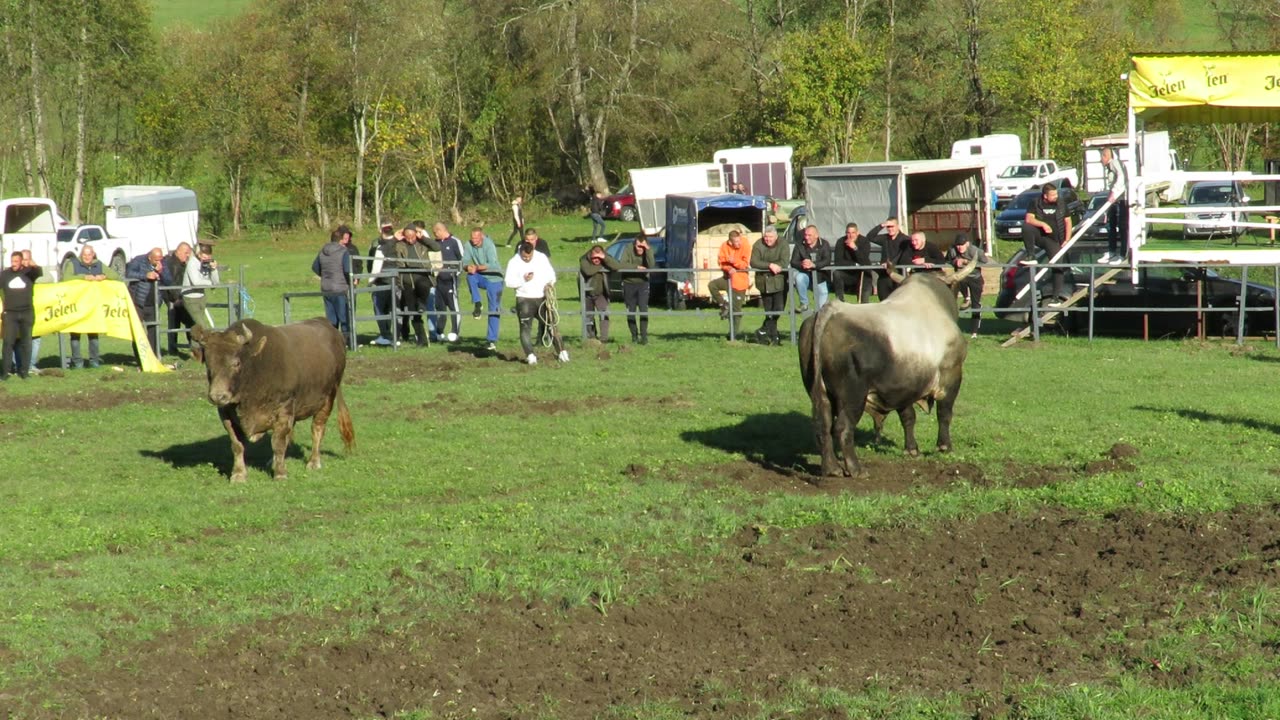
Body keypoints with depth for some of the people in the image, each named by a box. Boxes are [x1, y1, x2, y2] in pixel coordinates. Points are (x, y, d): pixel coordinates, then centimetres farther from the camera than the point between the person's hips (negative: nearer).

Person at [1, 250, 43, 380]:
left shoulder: (29, 272, 0)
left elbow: (40, 272, -20)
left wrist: (34, 265, -43)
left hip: (27, 313, 0)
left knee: (26, 342, 4)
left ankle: (24, 370, 11)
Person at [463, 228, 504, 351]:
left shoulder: (489, 245, -20)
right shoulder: (469, 246, -7)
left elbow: (493, 265, -28)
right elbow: (464, 262, -10)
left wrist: (477, 267, -39)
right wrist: (468, 267, -33)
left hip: (494, 279, -4)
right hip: (481, 277, 4)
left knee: (494, 311, -3)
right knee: (470, 276, -30)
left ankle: (492, 340, 3)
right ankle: (477, 305, -18)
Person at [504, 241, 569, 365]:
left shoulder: (542, 258, 5)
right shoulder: (514, 262, -3)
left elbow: (551, 273, 15)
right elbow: (508, 281, -8)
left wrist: (550, 283, -6)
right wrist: (523, 280, -20)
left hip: (543, 298, 2)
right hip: (524, 300, -2)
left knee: (551, 324, 1)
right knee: (525, 328, -6)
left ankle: (562, 352, 5)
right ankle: (530, 355, -5)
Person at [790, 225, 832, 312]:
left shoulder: (824, 244, -5)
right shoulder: (799, 245, -3)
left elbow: (827, 261, -19)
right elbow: (793, 262, -10)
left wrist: (813, 265, -37)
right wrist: (801, 264, -35)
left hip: (820, 276, 0)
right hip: (805, 275, 0)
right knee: (799, 278, -35)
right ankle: (804, 304, -21)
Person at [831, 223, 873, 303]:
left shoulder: (864, 241, -10)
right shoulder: (841, 242, -7)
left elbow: (864, 261, -21)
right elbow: (838, 262, -15)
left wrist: (855, 248, -31)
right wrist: (855, 264, -19)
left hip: (863, 273, -1)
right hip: (847, 273, 1)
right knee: (836, 273, -27)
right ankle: (839, 302, -20)